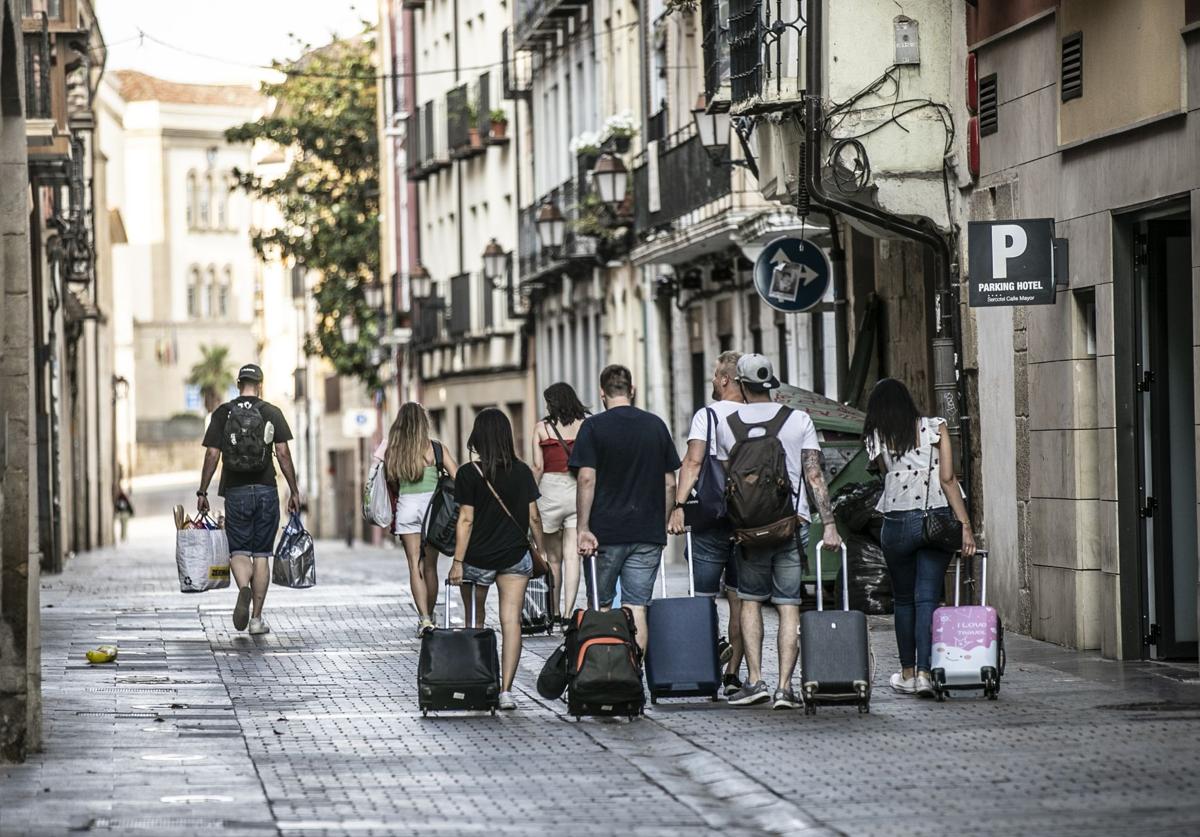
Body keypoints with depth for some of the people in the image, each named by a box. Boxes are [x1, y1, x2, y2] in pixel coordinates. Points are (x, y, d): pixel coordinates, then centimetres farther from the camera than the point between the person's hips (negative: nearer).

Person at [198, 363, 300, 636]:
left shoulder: (222, 413, 2)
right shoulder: (272, 413, 1)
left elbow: (212, 455, -1)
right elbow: (283, 454, -3)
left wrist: (202, 492, 4)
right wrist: (294, 491, 2)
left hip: (236, 492, 0)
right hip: (266, 491, 0)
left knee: (238, 551, 6)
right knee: (261, 554, 7)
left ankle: (244, 588, -26)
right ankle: (257, 618, 7)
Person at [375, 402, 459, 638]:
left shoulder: (392, 450, 1)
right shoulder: (435, 448, -3)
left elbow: (391, 485, 7)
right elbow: (457, 478, -5)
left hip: (406, 505, 0)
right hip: (432, 504, 0)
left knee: (415, 565, 1)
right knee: (430, 566, 10)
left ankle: (424, 618, -11)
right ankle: (429, 616, 18)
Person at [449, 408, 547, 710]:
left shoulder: (469, 474, -10)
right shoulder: (522, 471, 0)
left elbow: (466, 520, -11)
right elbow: (533, 517, 4)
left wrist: (457, 561, -8)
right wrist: (542, 550, 17)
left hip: (478, 559, -2)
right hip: (515, 557, 2)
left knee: (475, 622, 17)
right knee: (511, 622, -3)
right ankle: (505, 690, -10)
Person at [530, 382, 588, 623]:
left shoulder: (542, 428, 0)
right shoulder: (585, 426, 4)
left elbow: (537, 466, -5)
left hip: (551, 489, -1)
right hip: (578, 491, 1)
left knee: (553, 557, 9)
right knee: (572, 556, -1)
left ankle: (555, 612, 14)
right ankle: (568, 612, -9)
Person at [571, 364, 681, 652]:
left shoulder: (593, 427, -4)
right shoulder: (656, 425, 7)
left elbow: (587, 479, -11)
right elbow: (669, 483, 10)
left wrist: (584, 528, -11)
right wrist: (662, 525, 18)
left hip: (606, 532, -2)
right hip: (648, 533, 2)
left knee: (600, 607, 11)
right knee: (637, 608, 0)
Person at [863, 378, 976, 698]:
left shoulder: (876, 440, 3)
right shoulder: (934, 427, 1)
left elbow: (890, 476, 7)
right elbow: (947, 479, -4)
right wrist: (966, 526, -5)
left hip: (898, 523, 0)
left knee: (903, 600, 14)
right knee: (927, 599, 1)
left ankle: (908, 674, 18)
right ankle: (924, 672, -9)